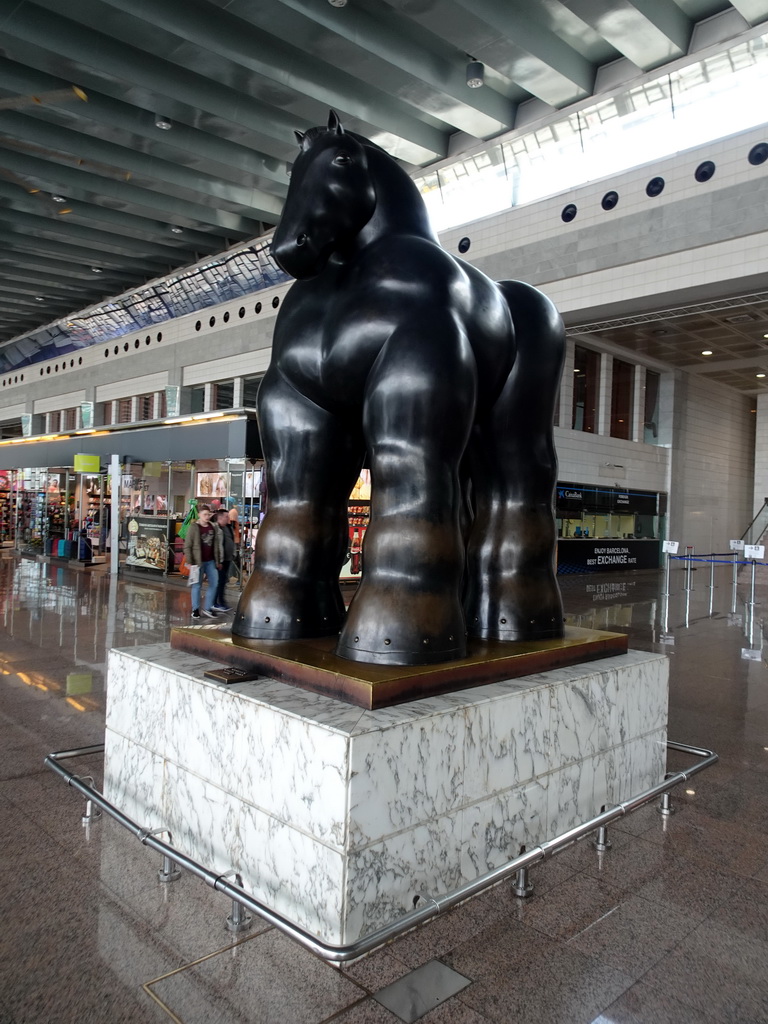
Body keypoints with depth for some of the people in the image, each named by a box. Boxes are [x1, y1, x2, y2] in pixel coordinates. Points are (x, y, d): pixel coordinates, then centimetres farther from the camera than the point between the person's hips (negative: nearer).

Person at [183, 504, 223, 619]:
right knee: (197, 585, 4)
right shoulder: (194, 527, -8)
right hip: (198, 561, -5)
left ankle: (207, 608, 17)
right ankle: (195, 609, 16)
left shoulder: (213, 527, 7)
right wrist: (189, 562, -14)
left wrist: (218, 561, 13)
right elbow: (187, 546, -9)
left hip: (211, 561, 5)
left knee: (214, 583, 6)